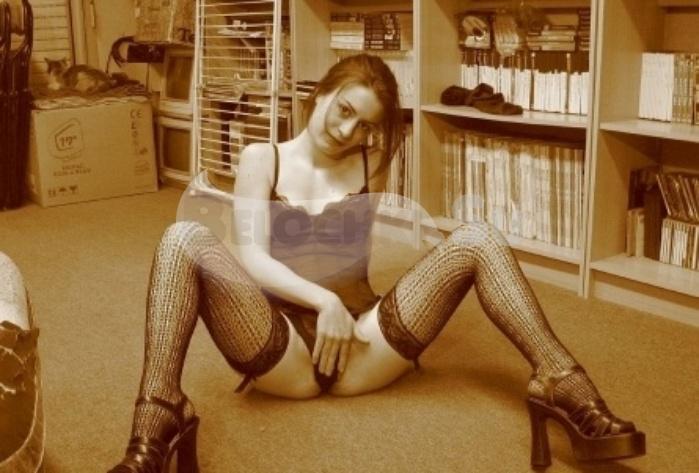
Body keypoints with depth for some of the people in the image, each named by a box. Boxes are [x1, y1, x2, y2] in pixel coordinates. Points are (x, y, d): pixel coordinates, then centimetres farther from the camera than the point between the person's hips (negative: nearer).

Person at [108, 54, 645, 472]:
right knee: (185, 237, -24)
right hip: (282, 350, -1)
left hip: (361, 342, 2)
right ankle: (158, 422, -34)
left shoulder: (371, 165, 16)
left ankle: (563, 387, -23)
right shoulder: (261, 159, 10)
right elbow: (250, 256, -3)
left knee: (477, 238, -11)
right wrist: (323, 301, -16)